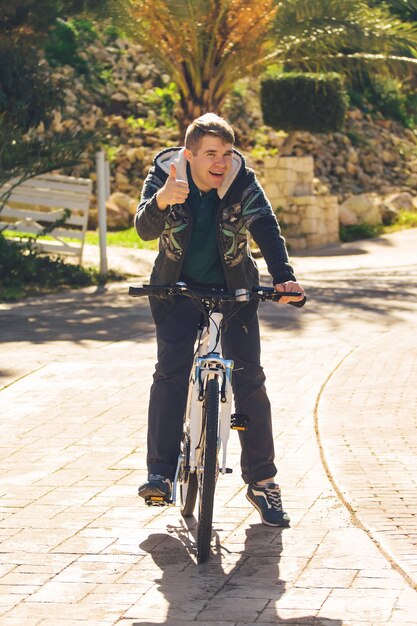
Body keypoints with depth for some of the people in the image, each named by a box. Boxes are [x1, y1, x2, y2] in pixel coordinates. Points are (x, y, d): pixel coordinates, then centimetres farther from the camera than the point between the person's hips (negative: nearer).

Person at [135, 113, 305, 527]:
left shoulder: (243, 182, -16)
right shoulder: (163, 176, -16)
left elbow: (266, 227, -29)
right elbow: (145, 230, -28)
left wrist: (283, 276, -47)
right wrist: (161, 202, -52)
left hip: (233, 290, 0)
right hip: (178, 290, 0)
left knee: (249, 378, -5)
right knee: (170, 371, -17)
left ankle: (262, 481, 5)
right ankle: (160, 472, -14)